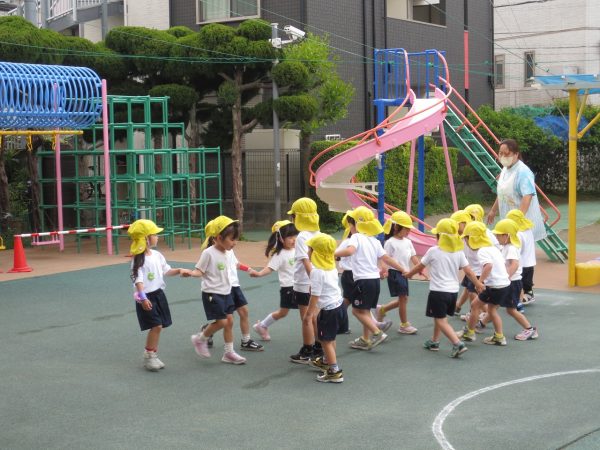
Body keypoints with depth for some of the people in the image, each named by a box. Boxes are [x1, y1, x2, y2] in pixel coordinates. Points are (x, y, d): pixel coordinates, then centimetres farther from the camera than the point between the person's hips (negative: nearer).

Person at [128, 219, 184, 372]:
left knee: (158, 327, 9)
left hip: (158, 294, 8)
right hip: (146, 297, -8)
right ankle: (148, 357, 3)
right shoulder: (139, 259, -16)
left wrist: (179, 271, 1)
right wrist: (143, 298, -30)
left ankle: (153, 356, 21)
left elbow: (166, 271, 17)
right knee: (156, 326, -11)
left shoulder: (157, 255, 6)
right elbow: (138, 280, -22)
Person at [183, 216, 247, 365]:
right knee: (221, 322, -10)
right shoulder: (208, 253, -16)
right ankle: (200, 339, 14)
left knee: (229, 320, 7)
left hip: (225, 293, 8)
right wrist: (190, 273, -35)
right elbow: (199, 271, -15)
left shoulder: (225, 253, 7)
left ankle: (229, 353, 16)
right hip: (212, 294, -8)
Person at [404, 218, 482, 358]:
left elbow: (419, 267, 2)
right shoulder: (458, 252, 1)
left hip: (438, 291, -6)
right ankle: (434, 342, 34)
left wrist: (408, 274, 20)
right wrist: (478, 284, 16)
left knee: (441, 320, -4)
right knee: (439, 317, 23)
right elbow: (468, 271, 2)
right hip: (453, 291, 6)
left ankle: (458, 344, -19)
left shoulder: (433, 251, -10)